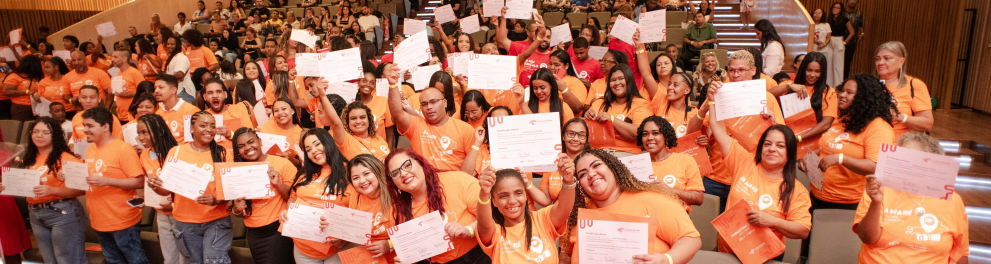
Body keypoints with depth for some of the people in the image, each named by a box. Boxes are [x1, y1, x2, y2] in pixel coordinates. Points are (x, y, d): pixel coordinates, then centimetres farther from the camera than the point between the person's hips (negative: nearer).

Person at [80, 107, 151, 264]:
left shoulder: (123, 149, -15)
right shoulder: (90, 150, 9)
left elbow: (140, 182, -19)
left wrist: (107, 181, -26)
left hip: (123, 221, -8)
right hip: (99, 221, 8)